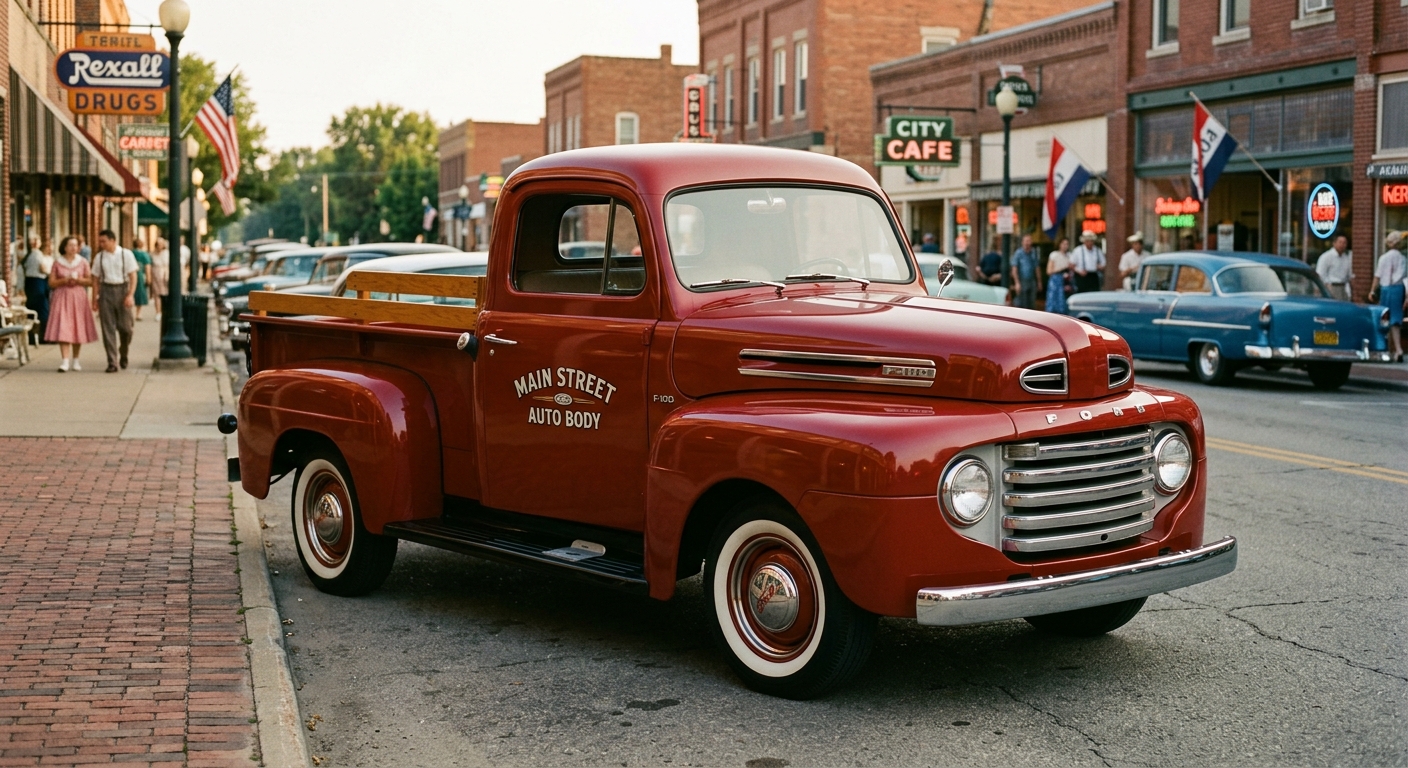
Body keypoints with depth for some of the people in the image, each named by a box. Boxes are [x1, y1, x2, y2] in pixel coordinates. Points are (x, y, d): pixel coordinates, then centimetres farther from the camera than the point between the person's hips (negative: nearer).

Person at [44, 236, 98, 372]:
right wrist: (64, 280, -12)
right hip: (62, 297, -1)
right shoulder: (57, 262, 4)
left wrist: (79, 280, -12)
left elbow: (91, 281, 5)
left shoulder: (83, 262, 7)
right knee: (63, 329, -11)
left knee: (78, 329, 2)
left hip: (79, 297, 1)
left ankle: (75, 360, 14)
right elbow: (51, 283, 4)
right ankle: (65, 361, -16)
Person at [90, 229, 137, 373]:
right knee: (108, 328, -1)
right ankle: (112, 362, 2)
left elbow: (133, 276, -4)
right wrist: (95, 299, 4)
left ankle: (123, 355, 28)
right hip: (106, 290, 2)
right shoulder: (99, 257, 6)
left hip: (122, 289, -2)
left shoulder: (126, 254, -1)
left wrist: (130, 295, -14)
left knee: (125, 327, 1)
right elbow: (96, 279, 9)